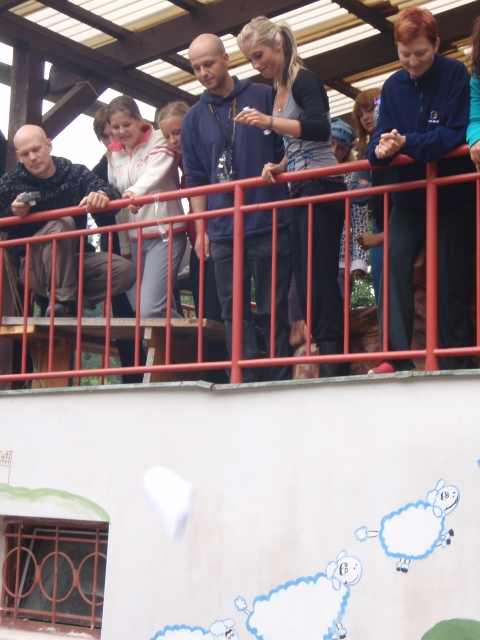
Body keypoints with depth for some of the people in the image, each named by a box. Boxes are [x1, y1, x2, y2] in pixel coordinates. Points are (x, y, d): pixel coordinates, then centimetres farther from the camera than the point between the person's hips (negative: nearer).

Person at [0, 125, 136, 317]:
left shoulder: (76, 173, 0)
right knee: (62, 224, -32)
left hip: (74, 260, 3)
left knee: (125, 271, -20)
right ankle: (63, 300, -26)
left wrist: (102, 195, -38)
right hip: (32, 265, -3)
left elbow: (111, 193, -14)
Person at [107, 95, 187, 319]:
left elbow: (155, 173, -24)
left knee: (150, 310, -19)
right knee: (140, 309, 6)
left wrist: (135, 191, -44)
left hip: (165, 234, -7)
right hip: (135, 239, 7)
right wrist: (124, 247, 15)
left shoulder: (159, 141, -2)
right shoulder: (114, 157, 15)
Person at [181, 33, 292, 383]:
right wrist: (200, 229, 8)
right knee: (235, 314, 4)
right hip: (223, 232, 3)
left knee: (274, 310, 1)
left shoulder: (263, 97, 4)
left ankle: (280, 382, 7)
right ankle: (245, 384, 8)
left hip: (270, 225, -3)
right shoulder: (194, 118, 13)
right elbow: (196, 180, 14)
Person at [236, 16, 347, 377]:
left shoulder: (304, 81, -6)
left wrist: (270, 123, -27)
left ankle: (336, 362, -14)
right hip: (301, 191, 9)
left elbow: (320, 128, -22)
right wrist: (280, 166, 6)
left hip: (321, 187, -9)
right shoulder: (278, 93, 19)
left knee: (320, 279, -13)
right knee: (306, 283, 5)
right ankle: (326, 361, 5)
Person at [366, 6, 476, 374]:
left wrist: (406, 144, -28)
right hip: (410, 195, 3)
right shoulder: (393, 87, 4)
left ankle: (455, 362, 9)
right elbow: (380, 139, 0)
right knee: (393, 261, -16)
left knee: (451, 278, 0)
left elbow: (455, 133, -17)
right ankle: (397, 356, -17)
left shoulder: (455, 75, -8)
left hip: (454, 195, -3)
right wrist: (380, 149, -24)